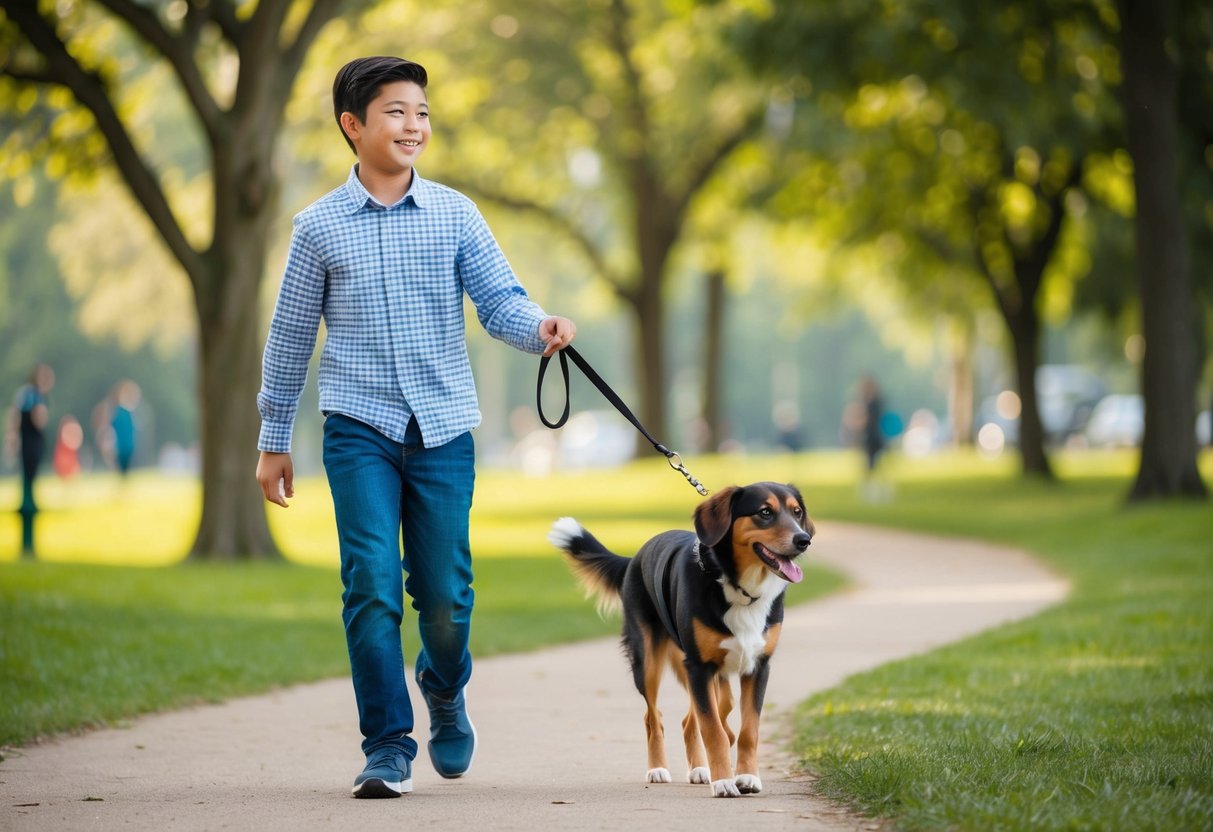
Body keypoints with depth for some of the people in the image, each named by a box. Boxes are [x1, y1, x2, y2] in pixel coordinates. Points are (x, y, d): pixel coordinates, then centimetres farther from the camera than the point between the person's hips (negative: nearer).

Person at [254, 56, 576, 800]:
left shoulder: (454, 215, 4)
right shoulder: (321, 226, 3)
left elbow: (499, 299, -1)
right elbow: (291, 335, 10)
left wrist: (539, 327, -25)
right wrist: (274, 440, 13)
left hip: (443, 428, 1)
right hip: (361, 430, -1)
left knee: (444, 591, 2)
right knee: (372, 585, -10)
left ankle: (445, 688, 34)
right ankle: (388, 746, -1)